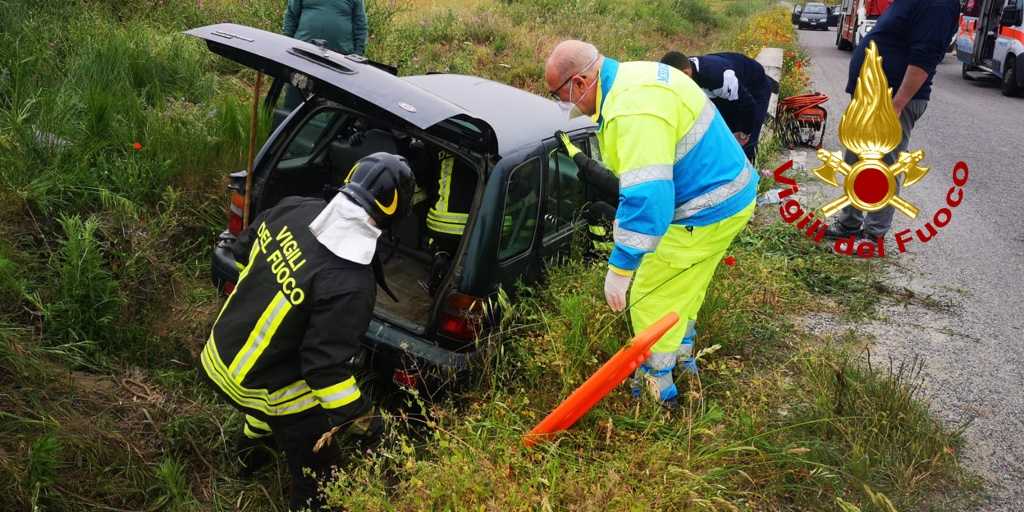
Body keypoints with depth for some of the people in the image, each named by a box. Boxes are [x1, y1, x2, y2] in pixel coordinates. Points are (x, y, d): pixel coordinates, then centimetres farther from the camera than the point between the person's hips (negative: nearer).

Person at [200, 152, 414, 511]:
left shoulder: (294, 208, -14)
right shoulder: (351, 284, -36)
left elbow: (243, 251, 4)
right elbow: (325, 364, -30)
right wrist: (361, 421, -18)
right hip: (260, 384, -8)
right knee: (316, 470, 15)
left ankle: (251, 452, 71)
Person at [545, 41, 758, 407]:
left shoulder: (634, 112, -30)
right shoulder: (632, 77, 5)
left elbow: (646, 197, -36)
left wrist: (620, 267, -31)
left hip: (706, 211, -10)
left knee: (652, 298, 3)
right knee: (685, 286, 28)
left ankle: (657, 384, 20)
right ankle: (682, 355, 49)